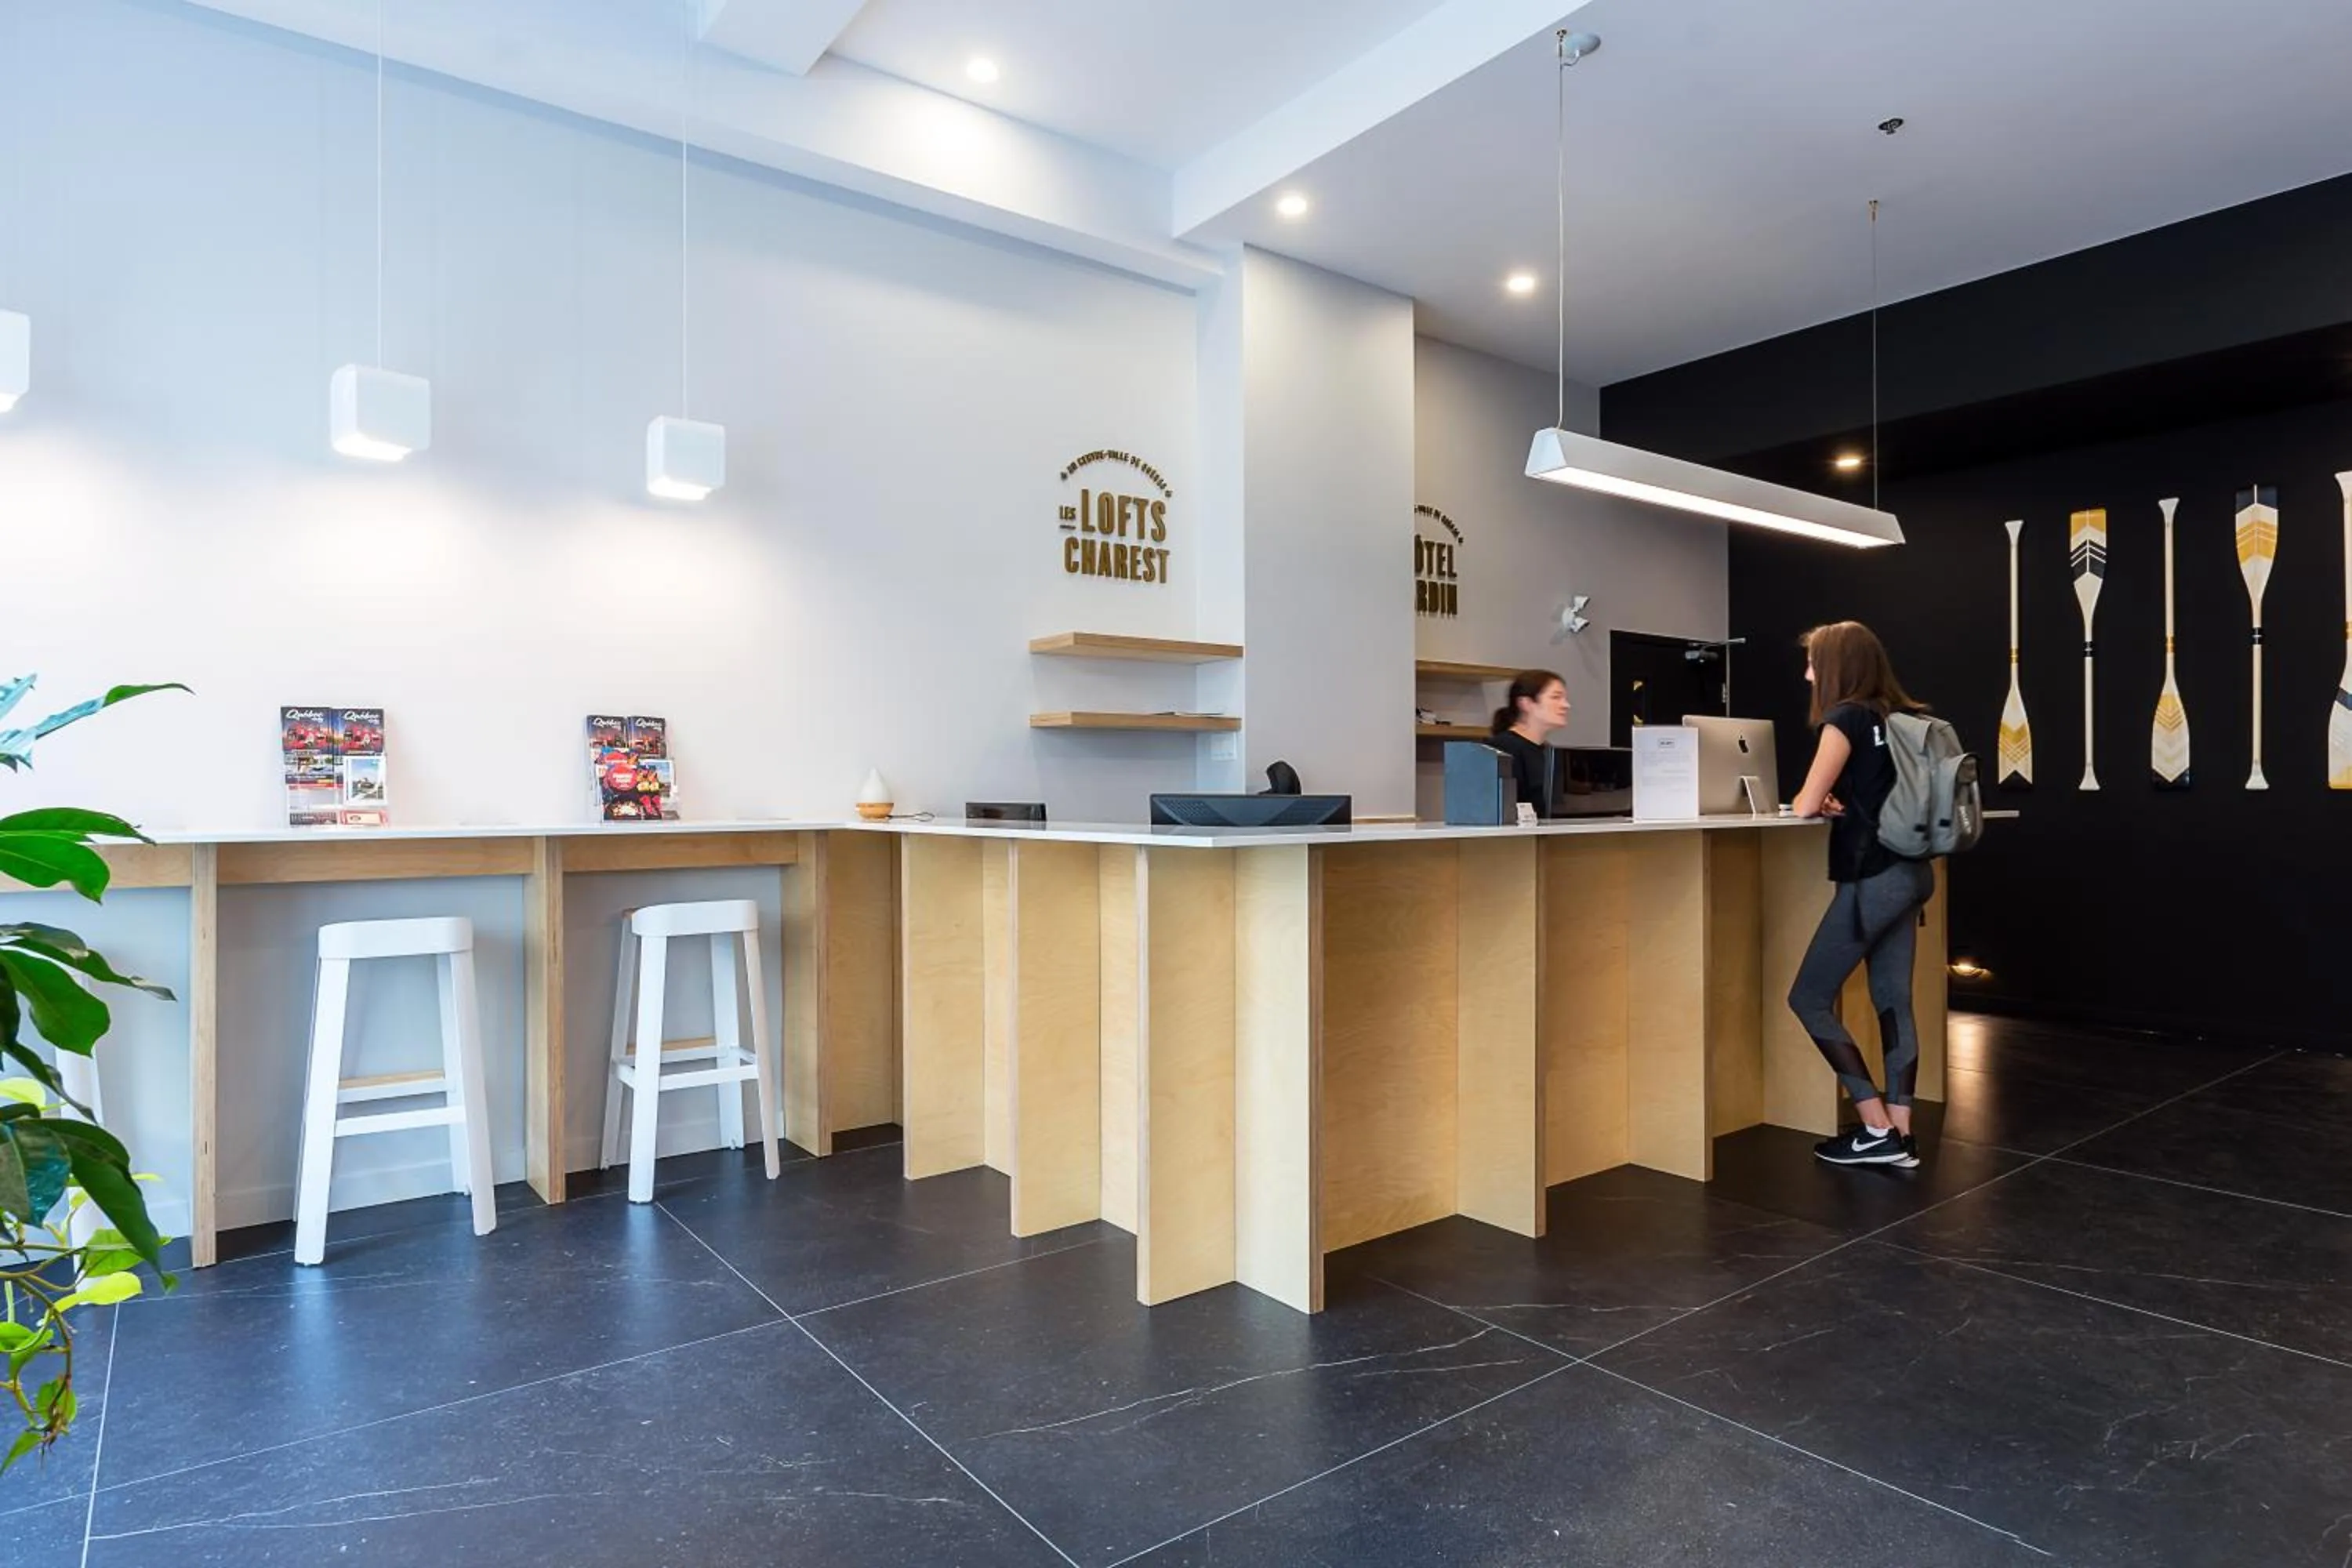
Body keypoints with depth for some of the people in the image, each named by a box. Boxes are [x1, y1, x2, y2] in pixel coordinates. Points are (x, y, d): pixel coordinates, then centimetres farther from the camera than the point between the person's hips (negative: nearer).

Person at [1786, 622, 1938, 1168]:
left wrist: (1814, 801, 9)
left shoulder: (1846, 716, -12)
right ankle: (1900, 1134, 12)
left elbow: (1807, 804, -12)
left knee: (1809, 999, 0)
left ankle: (1879, 1130, 2)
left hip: (1873, 878, -9)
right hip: (1909, 872, 9)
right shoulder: (1900, 717, 11)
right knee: (1894, 1000, 11)